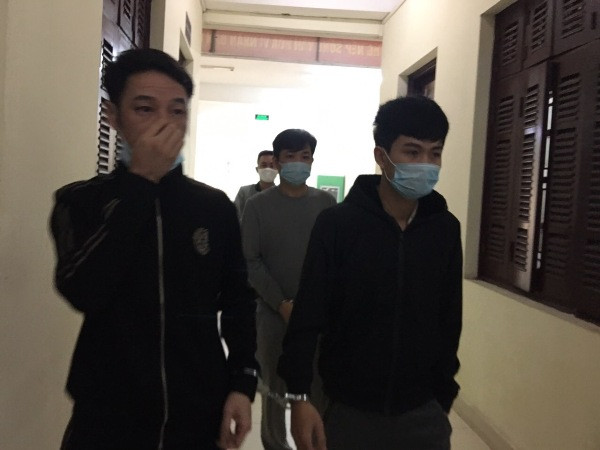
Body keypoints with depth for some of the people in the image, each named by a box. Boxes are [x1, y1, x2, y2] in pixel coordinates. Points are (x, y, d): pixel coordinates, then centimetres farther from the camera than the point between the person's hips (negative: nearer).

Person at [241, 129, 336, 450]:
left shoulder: (327, 203, 5)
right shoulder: (258, 205, -1)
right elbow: (250, 261, -5)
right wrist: (282, 303, -12)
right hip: (274, 312, -1)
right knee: (275, 386, 10)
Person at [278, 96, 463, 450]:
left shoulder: (446, 229, -1)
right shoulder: (337, 224, -11)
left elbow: (449, 320, 5)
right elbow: (308, 318, -9)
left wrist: (444, 393, 8)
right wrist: (300, 397, -12)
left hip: (422, 412, 3)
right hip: (348, 410, -2)